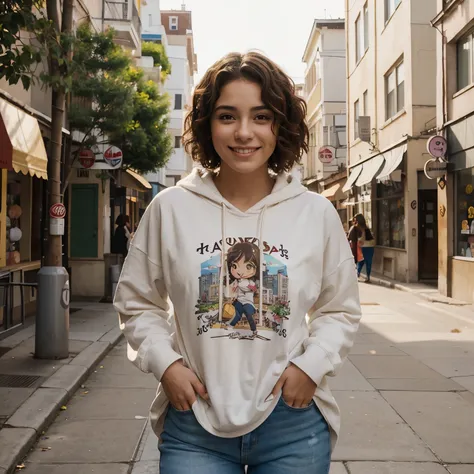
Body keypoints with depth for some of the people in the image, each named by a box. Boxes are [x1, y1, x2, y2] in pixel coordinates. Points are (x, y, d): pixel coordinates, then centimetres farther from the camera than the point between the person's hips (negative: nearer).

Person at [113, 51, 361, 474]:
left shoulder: (317, 213, -2)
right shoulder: (169, 209, -4)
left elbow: (341, 310, 8)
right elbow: (137, 303, 7)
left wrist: (313, 364, -6)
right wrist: (164, 362, -7)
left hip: (293, 426, 1)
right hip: (194, 425, 0)